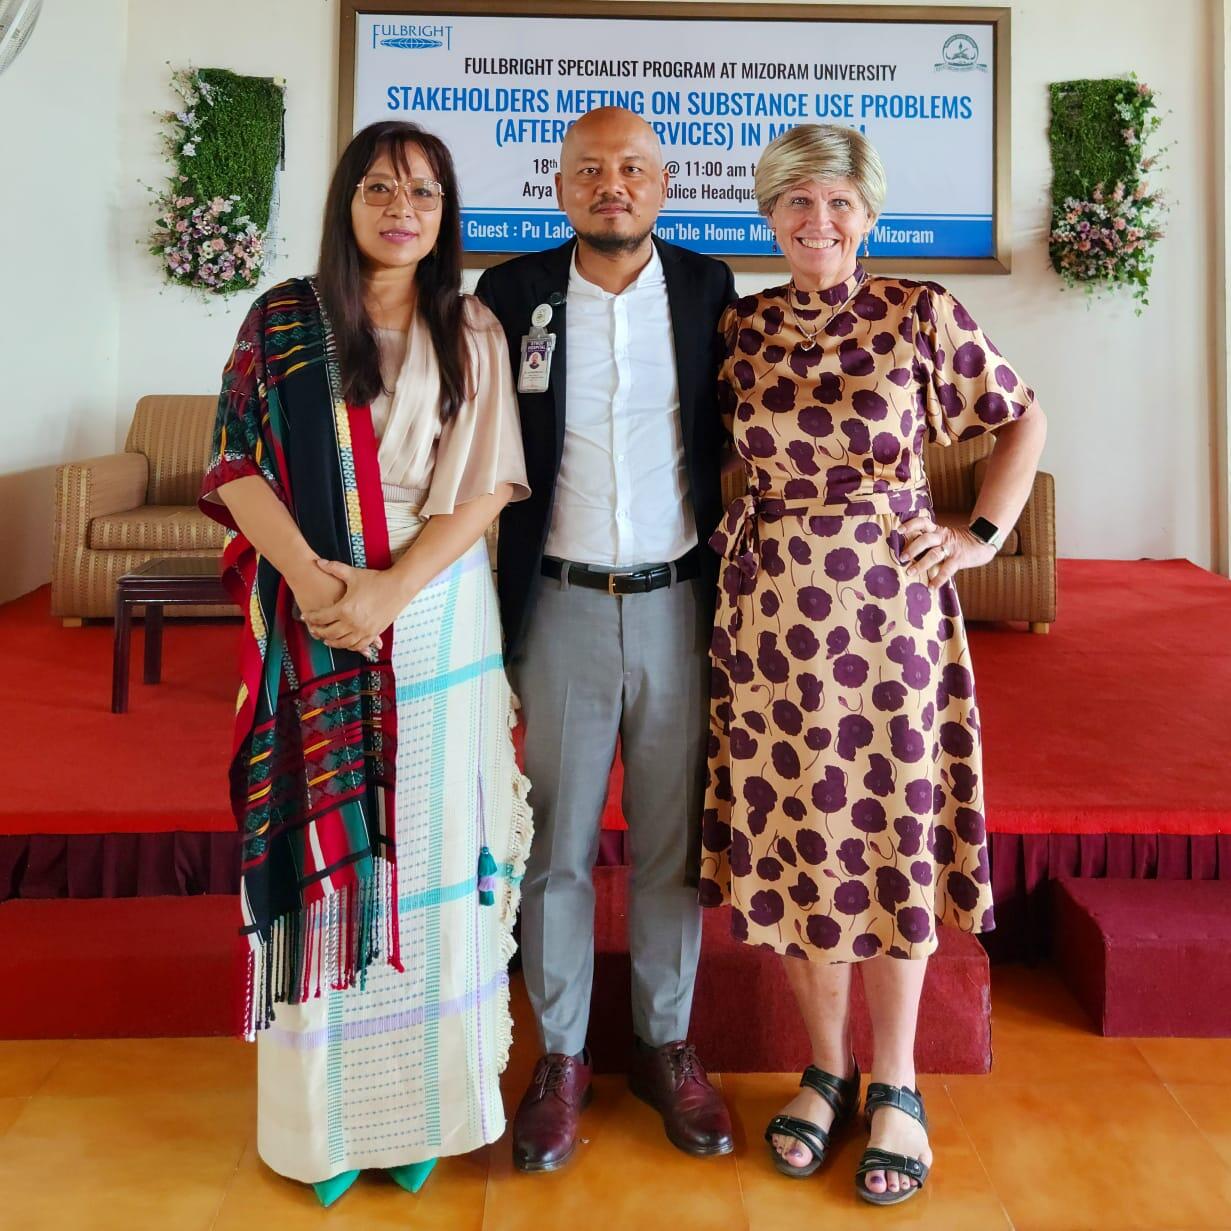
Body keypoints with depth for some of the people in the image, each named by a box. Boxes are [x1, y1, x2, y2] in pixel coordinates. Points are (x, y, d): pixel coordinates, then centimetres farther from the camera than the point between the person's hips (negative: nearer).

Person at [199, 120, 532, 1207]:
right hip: (315, 619, 0)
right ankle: (328, 1111, 20)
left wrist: (390, 588, -15)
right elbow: (237, 466, 0)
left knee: (430, 848, 5)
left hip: (439, 617, 1)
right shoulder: (282, 322, 5)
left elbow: (483, 487, -2)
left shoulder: (471, 333, 6)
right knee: (325, 850, 3)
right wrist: (311, 572, -17)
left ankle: (425, 1098, 21)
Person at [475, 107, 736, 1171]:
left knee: (672, 842, 11)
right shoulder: (512, 295, 1)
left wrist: (731, 584, 5)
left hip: (679, 604, 1)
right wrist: (491, 604, 0)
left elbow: (732, 441, 10)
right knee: (557, 845, 8)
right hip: (561, 606, 0)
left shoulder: (707, 289, 4)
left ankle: (667, 1044, 29)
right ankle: (561, 1058, 24)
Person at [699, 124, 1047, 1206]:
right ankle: (827, 1071, 27)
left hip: (891, 602, -2)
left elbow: (1024, 419, 8)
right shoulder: (741, 328, 5)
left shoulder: (921, 314, -2)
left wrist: (984, 536, -1)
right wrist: (728, 527, 3)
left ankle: (896, 1085, 24)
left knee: (893, 832, 5)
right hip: (772, 609, 3)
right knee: (797, 833, 9)